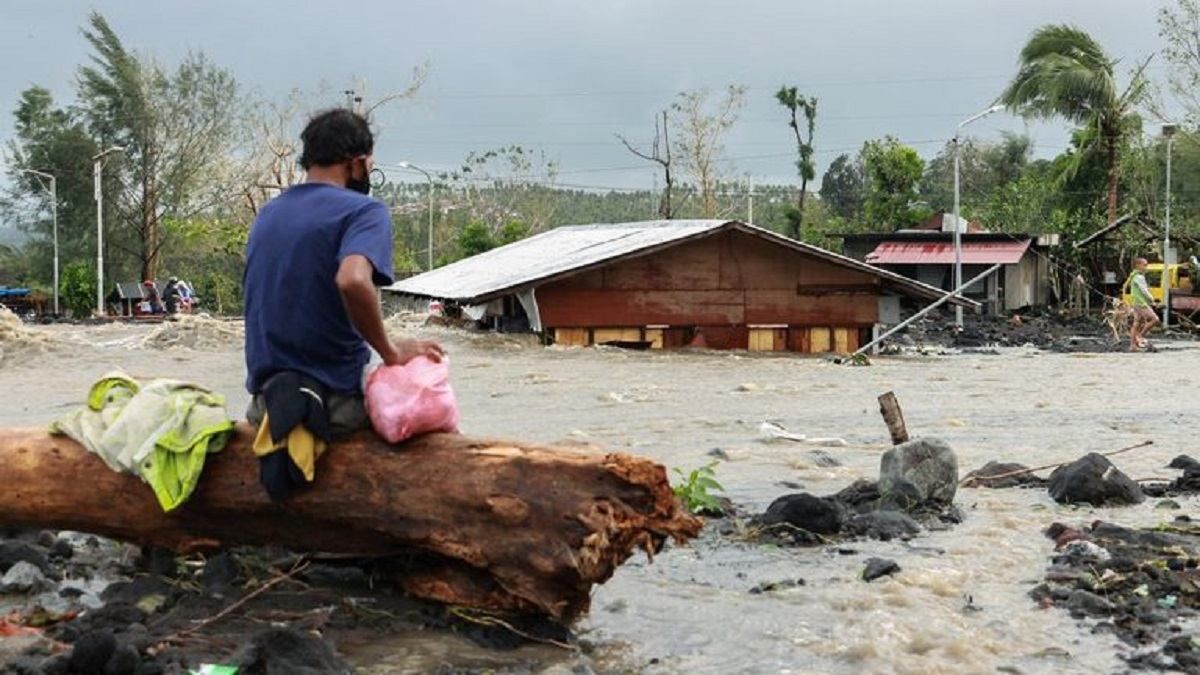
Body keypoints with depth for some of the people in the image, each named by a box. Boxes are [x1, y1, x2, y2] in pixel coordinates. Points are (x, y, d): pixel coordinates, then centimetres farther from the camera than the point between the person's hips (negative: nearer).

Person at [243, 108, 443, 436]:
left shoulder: (267, 214, 12)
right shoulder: (364, 210, -10)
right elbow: (353, 280, -30)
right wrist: (391, 353, -17)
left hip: (265, 395, 7)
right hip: (338, 399, -7)